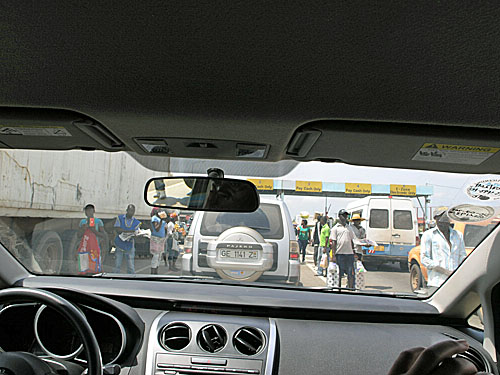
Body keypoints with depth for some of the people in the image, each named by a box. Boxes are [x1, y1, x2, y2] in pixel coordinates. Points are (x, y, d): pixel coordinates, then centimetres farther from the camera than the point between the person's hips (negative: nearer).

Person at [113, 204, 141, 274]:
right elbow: (117, 230, -10)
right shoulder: (119, 218, 2)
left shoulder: (136, 222, 3)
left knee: (131, 267, 0)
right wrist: (130, 231, -19)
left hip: (129, 246, 0)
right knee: (117, 266, 5)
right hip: (119, 245, 0)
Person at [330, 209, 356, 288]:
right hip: (340, 254, -4)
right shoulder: (335, 228, 2)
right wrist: (333, 255, -10)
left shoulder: (349, 228, 17)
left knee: (351, 273, 2)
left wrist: (353, 252, 14)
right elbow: (333, 242, -3)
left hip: (349, 253, 4)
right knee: (339, 274, 3)